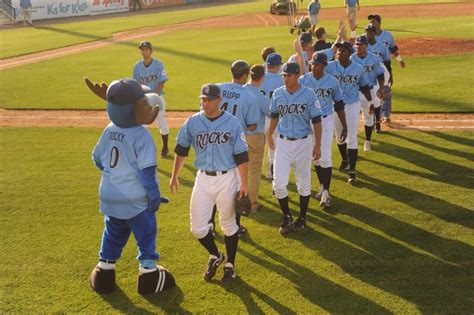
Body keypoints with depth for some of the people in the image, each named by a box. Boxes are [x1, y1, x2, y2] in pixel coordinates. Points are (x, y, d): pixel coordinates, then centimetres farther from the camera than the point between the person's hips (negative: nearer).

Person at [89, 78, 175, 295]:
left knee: (113, 234, 23)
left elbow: (97, 158, 10)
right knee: (146, 234, 12)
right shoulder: (142, 136, -20)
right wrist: (154, 195, -14)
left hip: (110, 196, 6)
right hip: (135, 199, -6)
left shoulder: (109, 130, -2)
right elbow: (147, 171, -21)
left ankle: (104, 271, 32)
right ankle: (148, 273, 21)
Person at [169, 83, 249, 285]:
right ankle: (215, 256, 31)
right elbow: (181, 149, 11)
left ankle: (230, 265, 27)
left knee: (228, 224, 10)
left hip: (227, 178, -3)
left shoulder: (232, 122, -8)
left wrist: (244, 183, -8)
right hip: (203, 178, 3)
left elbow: (241, 155, -6)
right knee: (197, 227, 4)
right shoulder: (193, 122, 0)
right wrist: (174, 176, 12)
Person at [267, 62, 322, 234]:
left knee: (304, 183, 10)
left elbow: (316, 121, -5)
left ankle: (302, 218, 26)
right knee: (279, 183, -5)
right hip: (283, 142, 2)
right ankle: (287, 216, 16)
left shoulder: (309, 94, -9)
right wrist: (269, 135, 23)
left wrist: (318, 145, -7)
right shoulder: (277, 94, 0)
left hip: (303, 143, -2)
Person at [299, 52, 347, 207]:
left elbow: (339, 105, 4)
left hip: (326, 121, -2)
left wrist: (344, 127, 4)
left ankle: (326, 192, -2)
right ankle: (322, 185, 30)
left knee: (325, 157, -8)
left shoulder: (332, 82, -4)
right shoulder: (303, 80, -4)